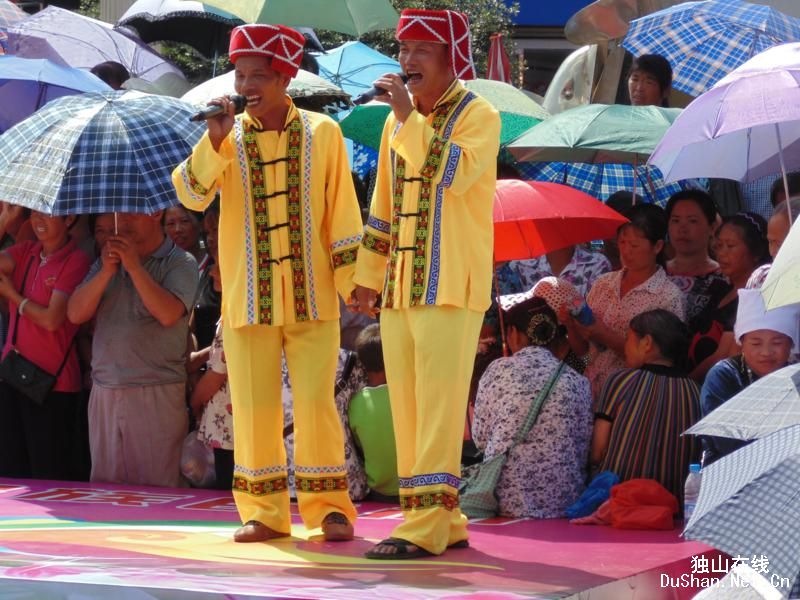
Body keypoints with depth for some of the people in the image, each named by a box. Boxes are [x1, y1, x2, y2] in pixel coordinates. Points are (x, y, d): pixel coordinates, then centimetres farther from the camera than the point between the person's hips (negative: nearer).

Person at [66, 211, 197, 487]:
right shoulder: (108, 260, 16)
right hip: (104, 394, 5)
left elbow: (168, 314, -17)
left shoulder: (180, 263, 0)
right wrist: (106, 272, -8)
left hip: (156, 396, -5)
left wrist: (134, 266, -14)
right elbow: (75, 313, 5)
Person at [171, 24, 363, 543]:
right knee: (254, 408, 4)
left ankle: (329, 508, 7)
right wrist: (215, 140, -23)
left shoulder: (322, 133, 0)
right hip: (248, 299, 2)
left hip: (312, 298, -2)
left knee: (316, 405, -2)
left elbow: (342, 213, 2)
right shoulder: (228, 139, 3)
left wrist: (353, 280, -2)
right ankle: (263, 513, 12)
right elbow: (191, 194, -11)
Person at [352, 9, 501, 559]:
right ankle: (445, 524, 13)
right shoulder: (398, 124, 15)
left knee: (438, 407, -10)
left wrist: (409, 116, -22)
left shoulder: (478, 115, -6)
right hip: (403, 288, 8)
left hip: (452, 287, -7)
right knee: (408, 409, 7)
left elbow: (451, 174, -24)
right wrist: (368, 276, 18)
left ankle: (424, 527, -12)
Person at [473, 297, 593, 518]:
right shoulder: (577, 382, 5)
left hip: (506, 501, -2)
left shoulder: (498, 370, 1)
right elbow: (583, 452, 5)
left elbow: (480, 438, 7)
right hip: (562, 503, 2)